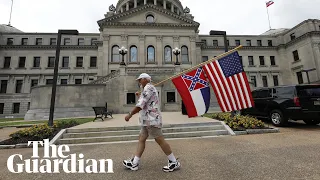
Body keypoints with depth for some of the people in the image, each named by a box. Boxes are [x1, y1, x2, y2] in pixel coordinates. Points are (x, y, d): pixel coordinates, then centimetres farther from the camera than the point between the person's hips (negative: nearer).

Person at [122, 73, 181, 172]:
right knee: (141, 139, 10)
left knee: (160, 140, -4)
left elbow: (140, 105, -19)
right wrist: (140, 96, 33)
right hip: (148, 120, 11)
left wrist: (130, 115, -11)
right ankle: (134, 163, 18)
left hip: (152, 119, -11)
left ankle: (174, 162, 9)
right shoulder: (148, 89, 23)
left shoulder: (148, 88, -11)